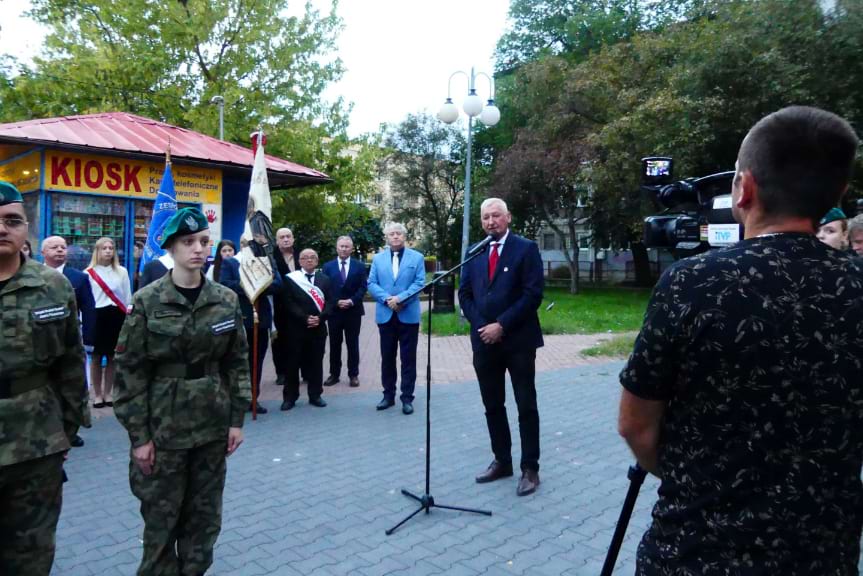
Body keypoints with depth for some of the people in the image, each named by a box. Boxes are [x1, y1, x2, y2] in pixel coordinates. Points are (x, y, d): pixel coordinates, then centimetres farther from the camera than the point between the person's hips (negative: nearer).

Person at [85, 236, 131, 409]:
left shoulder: (122, 272, 6)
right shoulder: (89, 273, 0)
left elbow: (127, 297, 8)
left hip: (116, 316, 2)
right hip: (96, 316, -2)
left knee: (112, 357, 7)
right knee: (96, 357, 4)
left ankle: (107, 393, 18)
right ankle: (98, 394, 15)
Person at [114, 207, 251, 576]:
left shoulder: (226, 300, 0)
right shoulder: (147, 301, -8)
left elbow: (237, 362, 4)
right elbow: (130, 370, -7)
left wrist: (237, 419, 2)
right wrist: (139, 435, -9)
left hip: (213, 425, 3)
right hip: (163, 426, -2)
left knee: (204, 516, 13)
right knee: (161, 518, 9)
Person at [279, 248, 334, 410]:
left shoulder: (324, 279, 12)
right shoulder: (290, 279, 3)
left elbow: (330, 301, 4)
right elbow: (289, 303, -6)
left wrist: (320, 317, -12)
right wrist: (305, 318, -16)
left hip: (318, 327, 2)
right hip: (297, 327, -2)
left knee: (316, 362, 7)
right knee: (293, 362, 2)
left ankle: (315, 395, 17)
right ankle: (290, 397, 11)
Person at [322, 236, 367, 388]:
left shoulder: (359, 266, 4)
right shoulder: (328, 266, 5)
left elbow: (363, 287, -2)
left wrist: (352, 301, -16)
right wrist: (336, 302, -13)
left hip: (353, 311, -1)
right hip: (334, 310, 1)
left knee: (353, 344, 6)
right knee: (334, 344, 8)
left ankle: (353, 374, 13)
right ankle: (334, 374, 17)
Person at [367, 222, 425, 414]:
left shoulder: (417, 257, 4)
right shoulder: (378, 258, 10)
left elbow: (419, 283, -5)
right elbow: (371, 284, 3)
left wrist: (400, 298, -18)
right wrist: (387, 299, -14)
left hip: (408, 315, -2)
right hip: (385, 315, 2)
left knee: (408, 358, 3)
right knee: (387, 357, 9)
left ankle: (407, 398, 11)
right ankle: (388, 395, 20)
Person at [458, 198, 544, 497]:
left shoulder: (526, 248, -4)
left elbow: (533, 294, -12)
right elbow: (464, 294, 9)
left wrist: (502, 326, -15)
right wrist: (481, 326, -5)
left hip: (518, 340, -5)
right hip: (484, 341, 5)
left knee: (526, 407, 3)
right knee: (492, 406, 13)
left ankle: (530, 469, 13)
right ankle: (501, 461, 27)